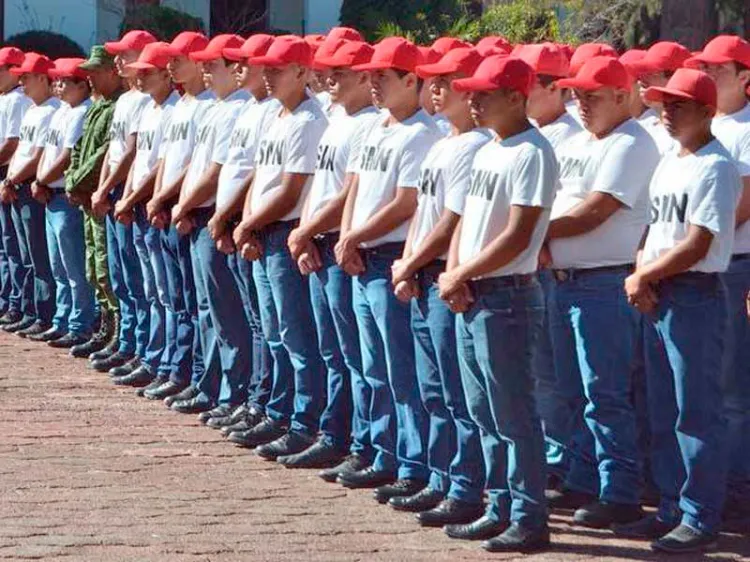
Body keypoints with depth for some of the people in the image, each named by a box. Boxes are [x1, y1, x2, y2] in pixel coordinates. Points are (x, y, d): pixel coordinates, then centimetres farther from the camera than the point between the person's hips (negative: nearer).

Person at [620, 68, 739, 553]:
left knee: (697, 413, -6)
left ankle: (701, 520, -2)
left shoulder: (716, 167, -13)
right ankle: (672, 509, 22)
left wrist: (644, 276, -9)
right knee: (663, 413, 14)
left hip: (696, 297, -9)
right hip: (657, 297, 9)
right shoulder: (667, 164, 15)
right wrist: (641, 279, -1)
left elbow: (695, 246, -17)